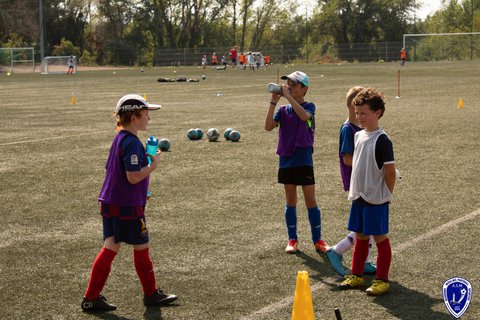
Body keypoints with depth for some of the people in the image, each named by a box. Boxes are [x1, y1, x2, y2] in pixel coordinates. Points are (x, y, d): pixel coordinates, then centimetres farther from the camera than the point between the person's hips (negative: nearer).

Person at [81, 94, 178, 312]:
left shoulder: (118, 139, 11)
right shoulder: (132, 143, -19)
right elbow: (134, 177, -25)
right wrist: (153, 165, -11)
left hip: (109, 202, 9)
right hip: (128, 206, -9)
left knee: (110, 248, 9)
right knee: (141, 247, 7)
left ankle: (91, 298, 8)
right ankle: (151, 294, 23)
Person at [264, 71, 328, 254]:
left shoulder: (309, 106, -4)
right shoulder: (283, 110, 6)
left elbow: (304, 115, -28)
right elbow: (268, 126, -9)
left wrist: (288, 96, -26)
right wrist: (273, 101, -13)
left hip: (304, 161, -4)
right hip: (286, 160, 4)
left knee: (310, 200, -1)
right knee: (290, 201, 11)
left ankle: (317, 240, 8)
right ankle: (292, 240, 19)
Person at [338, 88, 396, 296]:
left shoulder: (382, 140, -15)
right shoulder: (359, 136, 9)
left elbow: (390, 171, -13)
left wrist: (385, 195, -7)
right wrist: (355, 189, 15)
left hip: (376, 199, -7)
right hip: (359, 197, 7)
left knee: (380, 238, 2)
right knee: (360, 237, 16)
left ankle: (382, 280, 10)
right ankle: (357, 275, 26)